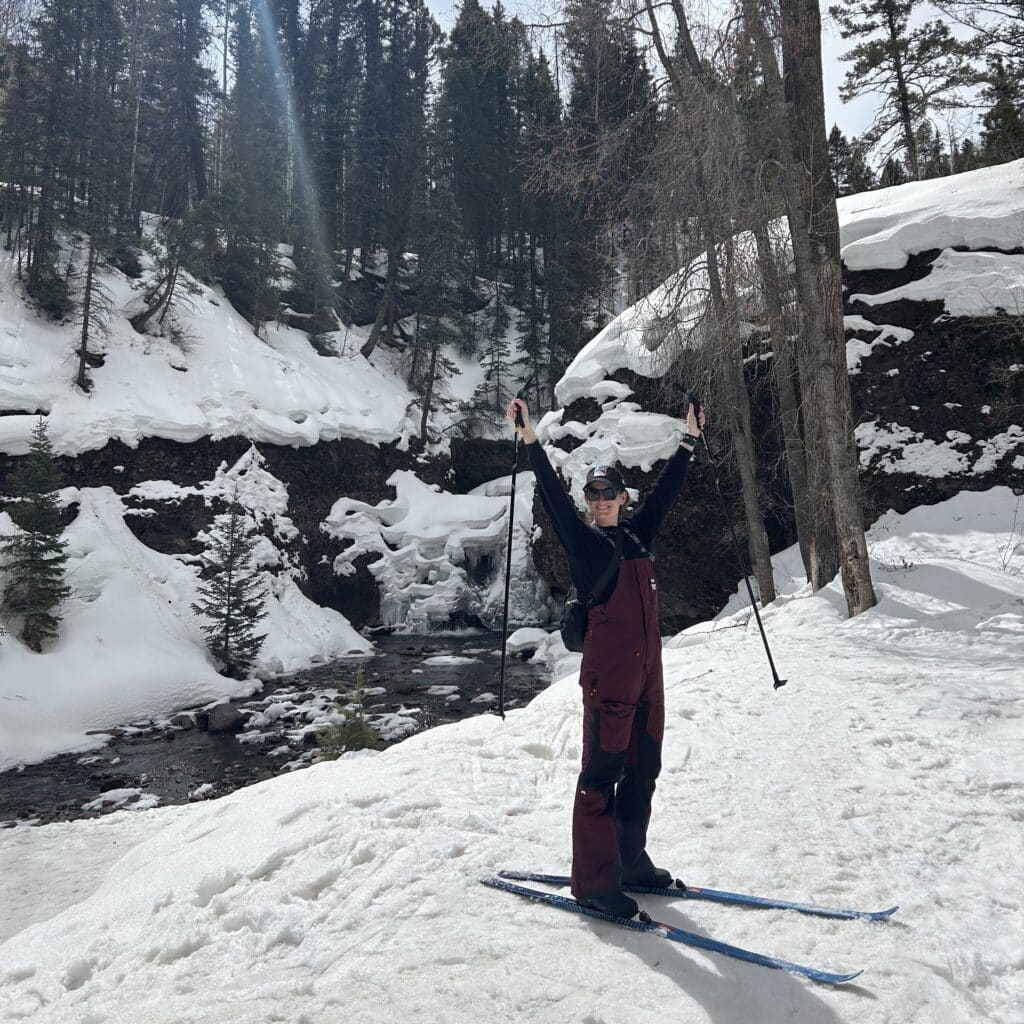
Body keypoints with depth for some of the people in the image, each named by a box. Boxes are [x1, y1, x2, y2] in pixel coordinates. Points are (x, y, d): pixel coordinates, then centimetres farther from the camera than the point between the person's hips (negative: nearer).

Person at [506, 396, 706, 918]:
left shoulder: (637, 534, 13)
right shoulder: (583, 541, -3)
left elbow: (665, 490, 22)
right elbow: (554, 498, -14)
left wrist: (688, 443, 27)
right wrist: (532, 444, -23)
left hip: (647, 673, 7)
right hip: (607, 674, -7)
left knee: (642, 769, 14)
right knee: (602, 774, -2)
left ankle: (630, 859, 29)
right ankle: (593, 880, 6)